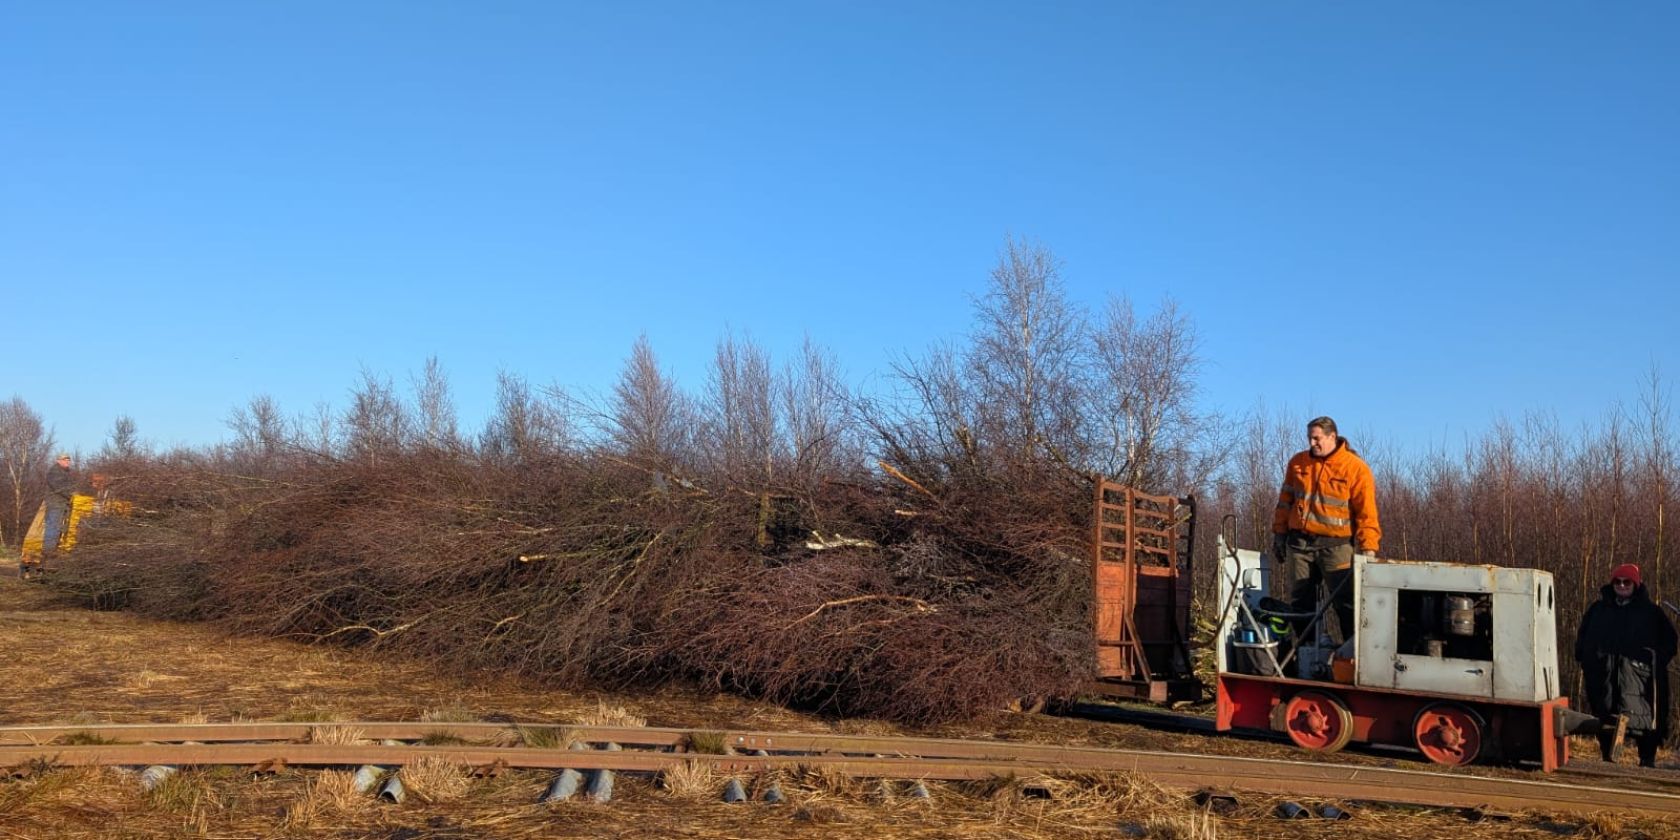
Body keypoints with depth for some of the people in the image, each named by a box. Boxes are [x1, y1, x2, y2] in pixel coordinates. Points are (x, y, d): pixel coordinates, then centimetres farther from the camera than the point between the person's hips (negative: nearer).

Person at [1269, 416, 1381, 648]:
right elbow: (1285, 502, 15)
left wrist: (1368, 548, -13)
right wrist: (1279, 535, 13)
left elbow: (1366, 513, -7)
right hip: (1299, 542, 4)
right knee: (1300, 603, 9)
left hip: (1336, 545, -4)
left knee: (1346, 604, -6)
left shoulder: (1356, 468, -5)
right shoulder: (1297, 463, 8)